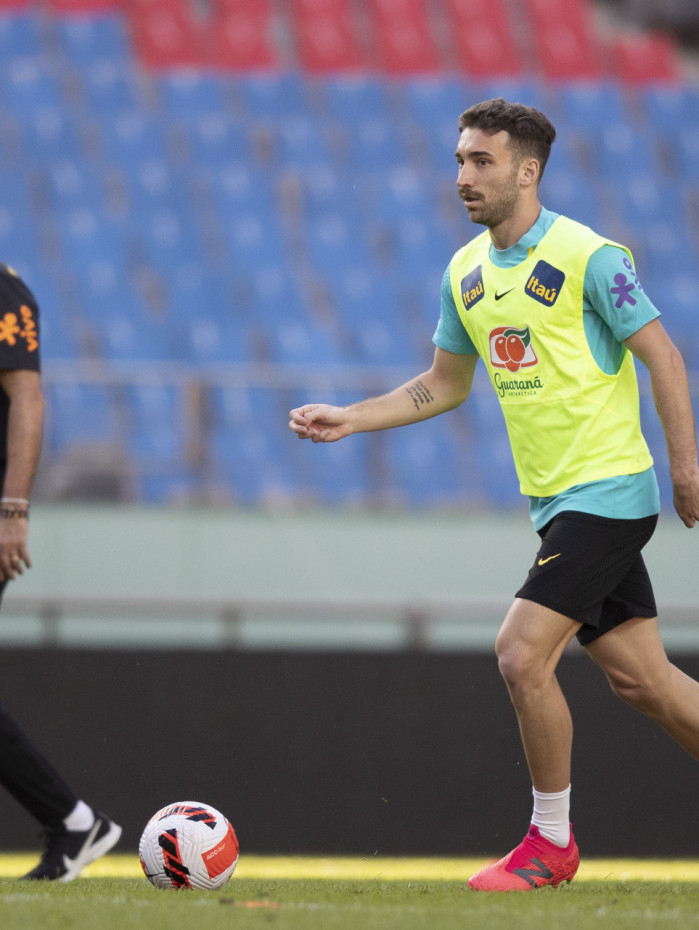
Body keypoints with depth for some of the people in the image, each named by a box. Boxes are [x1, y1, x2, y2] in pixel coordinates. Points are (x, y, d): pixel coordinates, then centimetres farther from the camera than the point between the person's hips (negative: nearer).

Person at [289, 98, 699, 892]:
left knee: (521, 654, -14)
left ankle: (551, 842, 1)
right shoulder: (466, 272, 9)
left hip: (605, 491, -7)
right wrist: (347, 420, 11)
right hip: (554, 499, 7)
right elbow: (444, 385, 20)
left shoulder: (587, 257, -13)